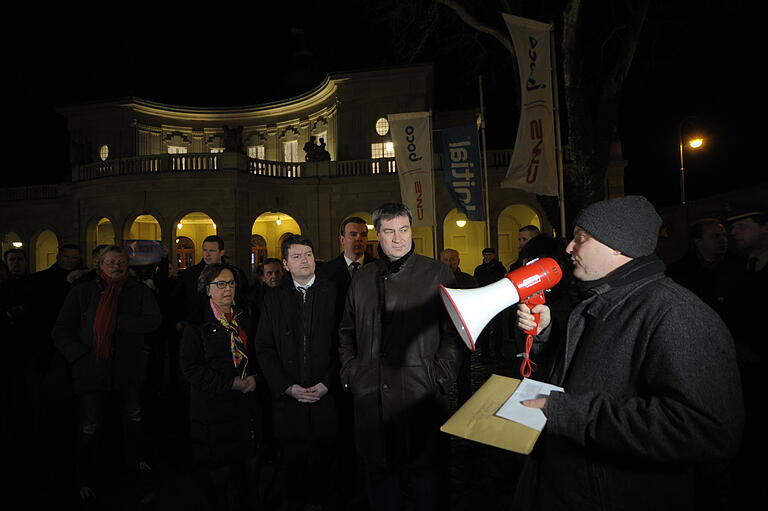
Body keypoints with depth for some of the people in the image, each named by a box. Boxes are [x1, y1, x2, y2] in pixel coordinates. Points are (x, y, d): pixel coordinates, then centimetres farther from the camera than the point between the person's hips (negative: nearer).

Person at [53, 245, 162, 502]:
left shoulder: (139, 291, -1)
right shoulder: (82, 292, 0)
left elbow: (153, 320, -15)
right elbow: (61, 331, -1)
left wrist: (117, 322, -22)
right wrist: (82, 355, -13)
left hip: (130, 367, 1)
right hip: (92, 367, -1)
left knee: (134, 418, 19)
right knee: (90, 428, 5)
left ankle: (136, 458, 42)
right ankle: (86, 477, 27)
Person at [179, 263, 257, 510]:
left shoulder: (243, 317, 8)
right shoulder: (197, 323, -8)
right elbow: (190, 366, -13)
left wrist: (252, 376, 0)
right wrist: (231, 384, -16)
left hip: (242, 405, 4)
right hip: (212, 407, -4)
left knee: (240, 467, 10)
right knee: (218, 473, 6)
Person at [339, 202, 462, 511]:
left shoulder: (437, 274, -2)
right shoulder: (362, 279, 10)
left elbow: (454, 332, -4)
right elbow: (347, 332, 18)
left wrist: (440, 378, -11)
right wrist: (350, 373, 8)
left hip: (421, 394, -3)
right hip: (370, 396, 4)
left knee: (425, 471, 10)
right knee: (379, 473, 17)